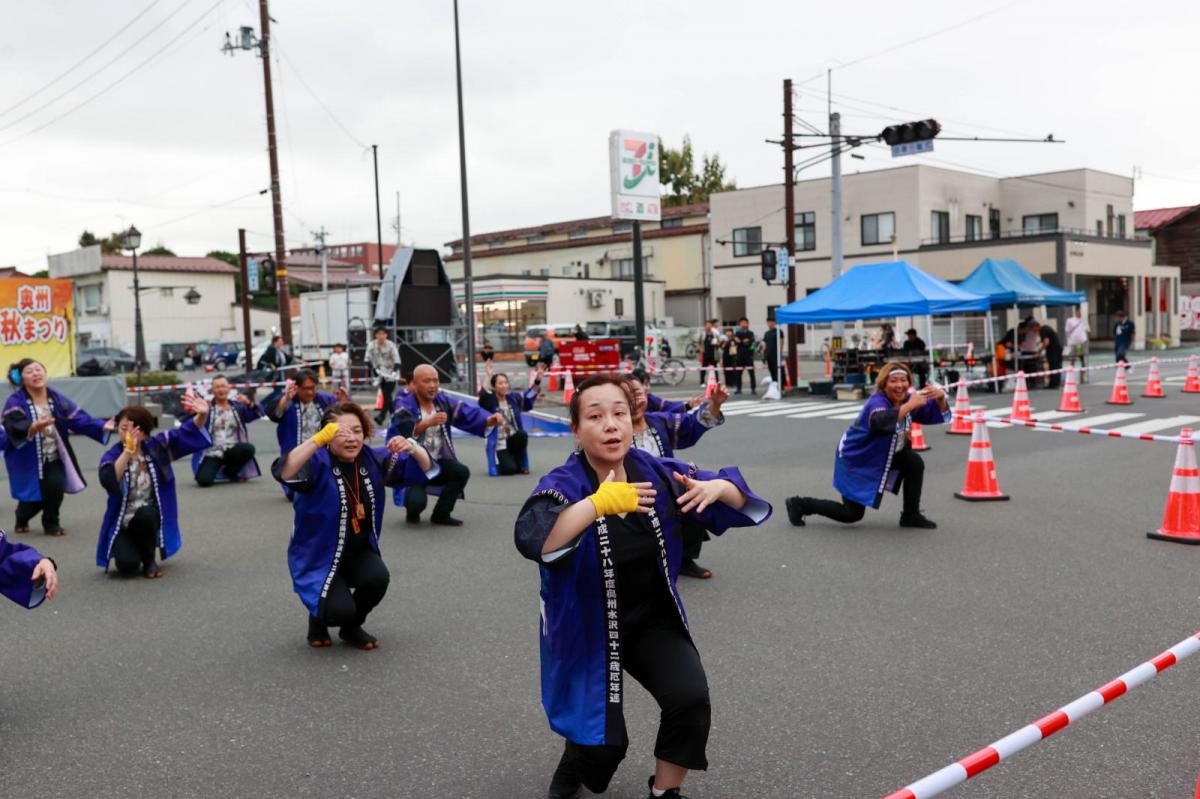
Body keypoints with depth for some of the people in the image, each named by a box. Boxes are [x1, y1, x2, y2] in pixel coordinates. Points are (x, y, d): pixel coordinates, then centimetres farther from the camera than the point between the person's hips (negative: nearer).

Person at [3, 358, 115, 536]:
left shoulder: (56, 397, -2)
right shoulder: (15, 402, -13)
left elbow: (78, 418, -8)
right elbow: (15, 427, -31)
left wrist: (102, 426, -23)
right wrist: (34, 427, -52)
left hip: (54, 457, 3)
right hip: (28, 459, -3)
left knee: (55, 487, -18)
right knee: (35, 495, -5)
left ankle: (51, 524, 10)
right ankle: (21, 520, 33)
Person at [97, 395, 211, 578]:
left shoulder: (157, 446, -5)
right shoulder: (111, 456, -11)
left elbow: (187, 433, -14)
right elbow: (109, 481, -32)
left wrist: (202, 415, -36)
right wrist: (128, 451, -44)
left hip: (150, 519, 2)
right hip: (122, 525, -1)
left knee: (145, 514, -35)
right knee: (127, 564, -26)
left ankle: (149, 560, -7)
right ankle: (129, 550, 13)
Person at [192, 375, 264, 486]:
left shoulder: (237, 406, 10)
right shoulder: (207, 407, 2)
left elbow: (257, 413, 0)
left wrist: (249, 403, -21)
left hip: (232, 451, 3)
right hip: (212, 453, -3)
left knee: (248, 448, -30)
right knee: (204, 480, -26)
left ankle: (230, 472, 1)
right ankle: (217, 468, 13)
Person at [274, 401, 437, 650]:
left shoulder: (374, 459, -4)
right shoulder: (317, 462, -19)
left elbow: (425, 470, -2)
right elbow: (284, 473, -41)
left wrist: (412, 447, -24)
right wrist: (319, 439, -50)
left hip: (359, 552, 4)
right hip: (318, 558, -4)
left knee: (378, 578, -26)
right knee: (341, 609, -25)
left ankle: (352, 627, 7)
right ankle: (319, 618, 16)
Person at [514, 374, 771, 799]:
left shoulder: (655, 472, -9)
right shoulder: (564, 485, -20)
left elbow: (739, 504, 0)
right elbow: (532, 539, -42)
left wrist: (716, 488, -24)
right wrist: (599, 502, -51)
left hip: (652, 618, 3)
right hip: (586, 628, -3)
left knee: (691, 699, -18)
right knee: (602, 747, -1)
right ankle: (577, 758, 37)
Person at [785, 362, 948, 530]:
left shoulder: (907, 398, -6)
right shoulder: (877, 402, -30)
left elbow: (937, 415, -5)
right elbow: (880, 422, -54)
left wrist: (941, 398, -26)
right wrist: (910, 405, -54)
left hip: (882, 455, 8)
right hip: (855, 459, -8)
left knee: (915, 463, -12)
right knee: (852, 514, -2)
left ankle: (911, 515, 3)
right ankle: (799, 505, 15)